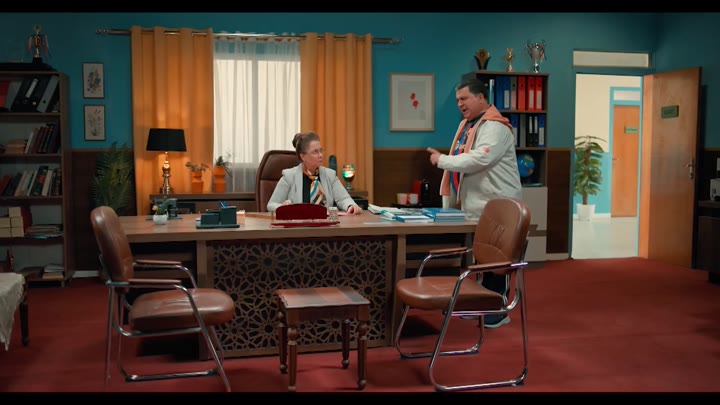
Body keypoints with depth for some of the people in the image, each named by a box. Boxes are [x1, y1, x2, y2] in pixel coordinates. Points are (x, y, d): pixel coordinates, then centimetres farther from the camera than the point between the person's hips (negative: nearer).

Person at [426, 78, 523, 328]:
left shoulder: (494, 126, -14)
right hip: (474, 207, 10)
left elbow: (478, 159, -27)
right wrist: (453, 199, 18)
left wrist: (442, 160, -18)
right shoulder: (467, 125, 17)